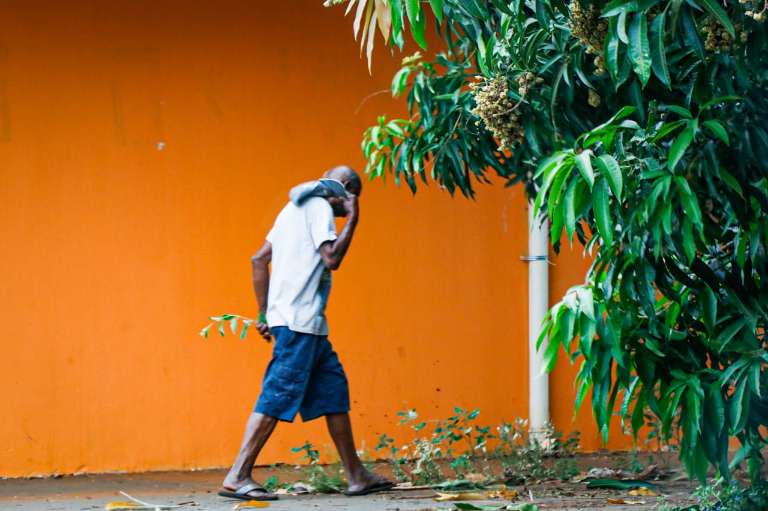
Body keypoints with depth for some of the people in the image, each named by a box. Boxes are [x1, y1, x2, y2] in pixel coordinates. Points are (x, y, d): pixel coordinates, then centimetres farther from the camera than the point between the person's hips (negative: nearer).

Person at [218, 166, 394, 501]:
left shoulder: (297, 206, 21)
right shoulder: (319, 207, -6)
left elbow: (260, 259, 19)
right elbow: (332, 258, -18)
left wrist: (264, 314, 19)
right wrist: (353, 219, -8)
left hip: (307, 323, 10)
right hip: (299, 321, -10)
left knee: (334, 390, 12)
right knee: (279, 396, -11)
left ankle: (356, 477, 14)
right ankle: (237, 478, -12)